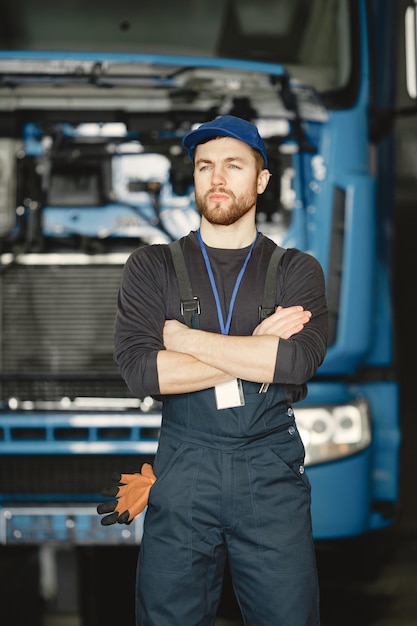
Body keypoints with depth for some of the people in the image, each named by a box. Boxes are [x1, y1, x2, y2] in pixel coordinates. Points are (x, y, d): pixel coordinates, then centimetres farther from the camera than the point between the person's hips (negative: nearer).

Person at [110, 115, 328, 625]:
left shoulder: (296, 271, 7)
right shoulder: (151, 267, 7)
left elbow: (299, 361, -13)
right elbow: (140, 371, -9)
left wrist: (187, 339, -10)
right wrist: (259, 351, -9)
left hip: (272, 471, 0)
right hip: (182, 469, 0)